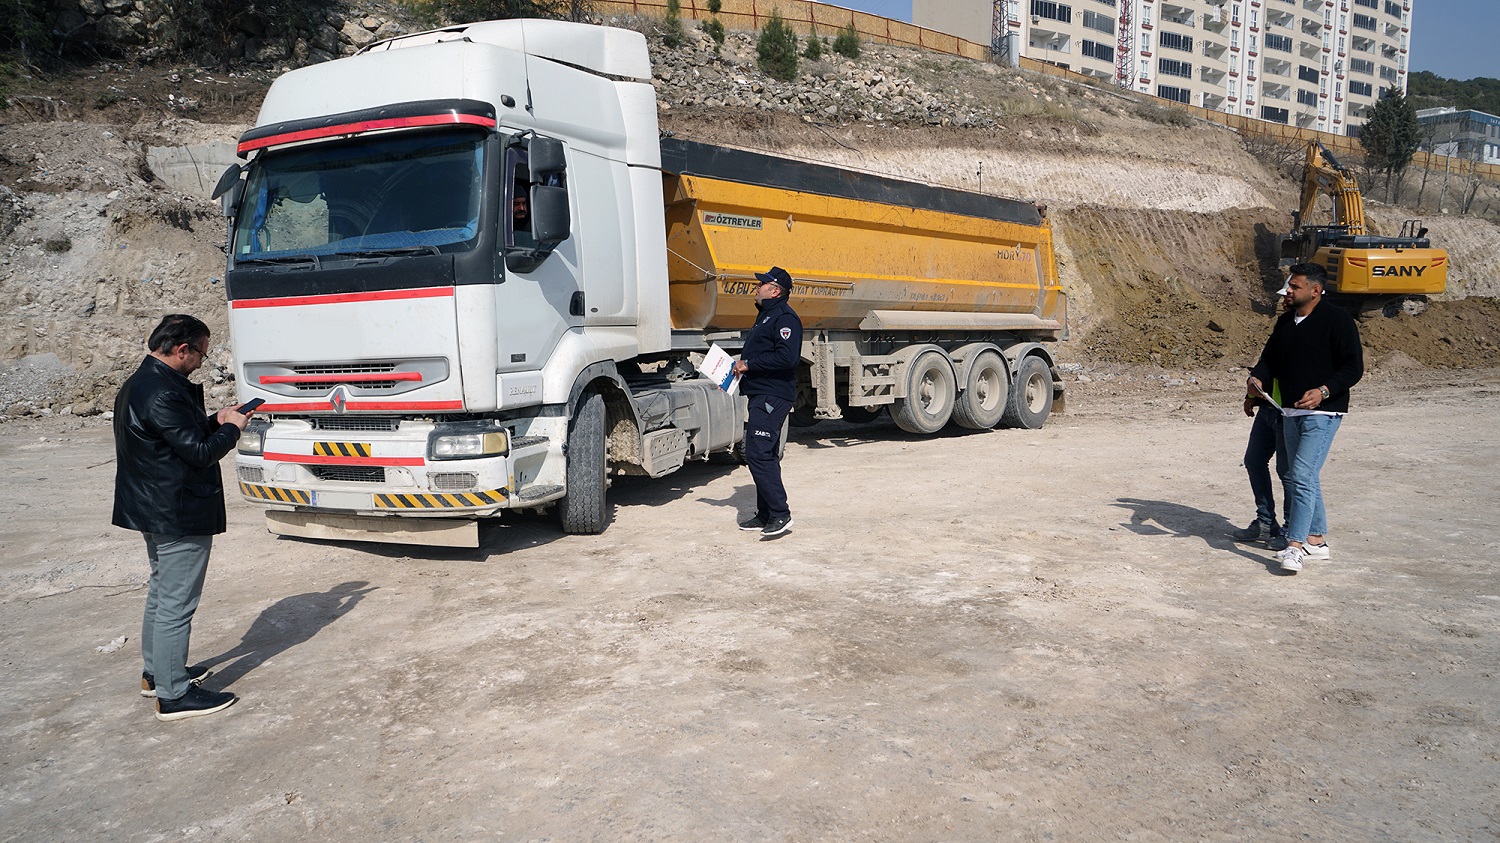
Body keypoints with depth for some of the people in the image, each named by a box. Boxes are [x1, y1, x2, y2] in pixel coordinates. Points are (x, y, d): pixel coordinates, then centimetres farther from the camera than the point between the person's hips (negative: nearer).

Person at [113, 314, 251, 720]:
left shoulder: (138, 384, 10)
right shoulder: (164, 394, -24)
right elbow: (200, 452, -22)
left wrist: (214, 421, 9)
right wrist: (231, 428, -6)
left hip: (152, 511, 11)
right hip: (180, 516, -11)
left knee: (162, 592, 23)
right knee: (176, 604, -3)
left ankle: (155, 673, 36)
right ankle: (173, 695, 5)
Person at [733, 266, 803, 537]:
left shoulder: (785, 317, -13)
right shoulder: (766, 315, 21)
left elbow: (787, 358, -25)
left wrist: (749, 364, -18)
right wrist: (742, 364, 11)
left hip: (772, 397, -11)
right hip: (762, 395, 11)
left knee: (759, 454, -15)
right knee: (764, 455, 14)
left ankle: (780, 513, -12)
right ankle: (765, 514, 21)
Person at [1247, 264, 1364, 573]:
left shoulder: (1337, 319, -9)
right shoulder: (1286, 321, 13)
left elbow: (1353, 367, -12)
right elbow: (1270, 357, 19)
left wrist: (1323, 391, -26)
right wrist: (1257, 378, -3)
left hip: (1323, 412, -8)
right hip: (1292, 412, 8)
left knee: (1303, 475, -16)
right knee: (1303, 477, 13)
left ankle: (1295, 545, -14)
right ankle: (1316, 540, 23)